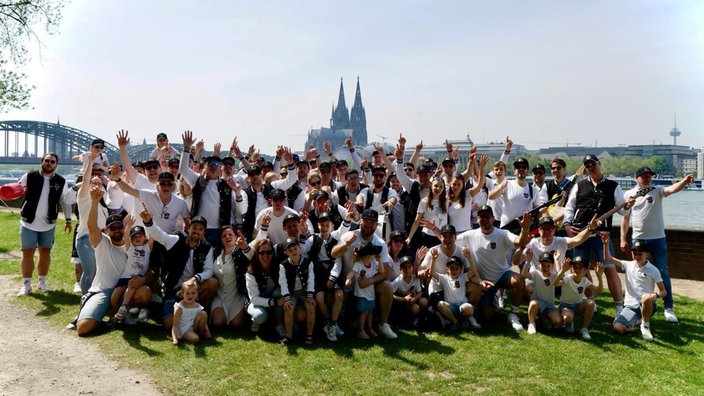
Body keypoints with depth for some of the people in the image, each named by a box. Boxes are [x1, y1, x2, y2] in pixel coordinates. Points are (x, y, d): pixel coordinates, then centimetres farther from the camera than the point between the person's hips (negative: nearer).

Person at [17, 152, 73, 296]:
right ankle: (26, 285, 8)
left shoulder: (60, 181, -2)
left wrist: (68, 220, 4)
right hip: (28, 223, -2)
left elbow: (66, 202, 6)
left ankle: (42, 282, 22)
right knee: (27, 253, 1)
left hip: (48, 225, 2)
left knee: (45, 252, 9)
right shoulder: (29, 176, -5)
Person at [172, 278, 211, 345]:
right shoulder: (179, 308, -13)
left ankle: (201, 333, -1)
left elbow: (204, 322, 6)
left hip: (194, 327, 5)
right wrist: (175, 338, -28)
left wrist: (207, 332, -7)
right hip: (183, 330, -5)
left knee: (203, 314, -19)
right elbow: (175, 326, -15)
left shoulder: (198, 306, 1)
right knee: (194, 339, -35)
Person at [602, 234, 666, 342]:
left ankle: (645, 325, -12)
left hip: (647, 305, -3)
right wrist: (605, 243, -14)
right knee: (618, 329, -21)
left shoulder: (653, 270, -1)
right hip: (631, 306, 3)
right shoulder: (628, 265, 7)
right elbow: (608, 258, 1)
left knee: (646, 297, -42)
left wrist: (656, 295, -22)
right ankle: (638, 320, 14)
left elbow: (664, 291, 1)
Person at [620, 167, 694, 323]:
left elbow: (672, 189, -24)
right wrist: (623, 239, 5)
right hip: (638, 239, 2)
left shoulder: (658, 191, -2)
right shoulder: (629, 194, 2)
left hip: (657, 239, -1)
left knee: (663, 273, 2)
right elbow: (625, 218, 7)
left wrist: (685, 181, -45)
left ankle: (669, 307, 10)